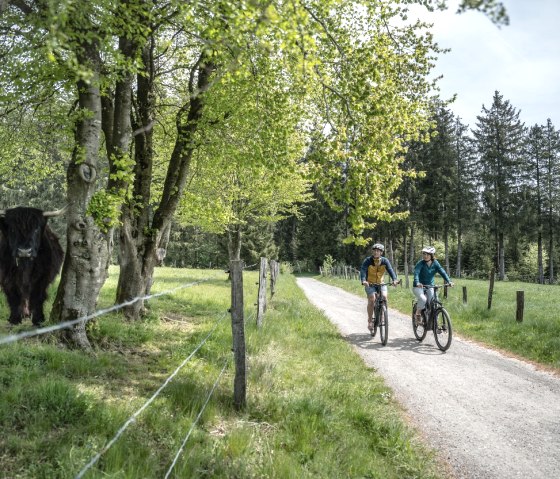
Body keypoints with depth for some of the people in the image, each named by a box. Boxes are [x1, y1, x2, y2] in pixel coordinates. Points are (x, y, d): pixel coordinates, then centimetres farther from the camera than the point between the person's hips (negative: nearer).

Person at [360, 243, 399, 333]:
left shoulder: (385, 261, -8)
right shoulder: (368, 261, -14)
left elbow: (390, 270, -21)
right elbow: (363, 270, -28)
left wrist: (394, 279, -40)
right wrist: (363, 281, -47)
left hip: (381, 283, 2)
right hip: (370, 284, -2)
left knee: (384, 297, -21)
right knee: (372, 299, -20)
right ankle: (370, 321, -6)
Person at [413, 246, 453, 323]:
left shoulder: (435, 263, -5)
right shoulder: (420, 263, -15)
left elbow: (442, 272, -15)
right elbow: (416, 273, -29)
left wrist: (449, 281, -31)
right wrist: (417, 283, -49)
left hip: (430, 286, 3)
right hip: (418, 287, -3)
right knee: (423, 299, -29)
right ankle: (418, 314, -5)